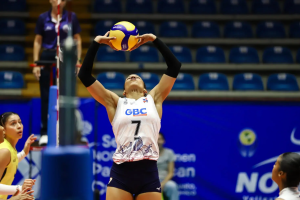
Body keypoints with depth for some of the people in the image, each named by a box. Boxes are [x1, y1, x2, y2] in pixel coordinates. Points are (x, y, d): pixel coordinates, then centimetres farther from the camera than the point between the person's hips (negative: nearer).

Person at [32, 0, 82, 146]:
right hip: (47, 59, 1)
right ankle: (45, 133, 6)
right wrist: (36, 63, 1)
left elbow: (77, 40, 6)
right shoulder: (43, 18, 4)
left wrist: (78, 60, -2)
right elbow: (37, 41, 7)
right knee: (46, 97, 1)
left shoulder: (71, 17, 2)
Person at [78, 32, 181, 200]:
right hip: (121, 173, 0)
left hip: (148, 173, 1)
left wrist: (154, 39, 11)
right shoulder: (115, 103, 13)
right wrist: (97, 42, 6)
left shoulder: (154, 99, 15)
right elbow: (84, 75, 9)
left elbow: (175, 66, 13)